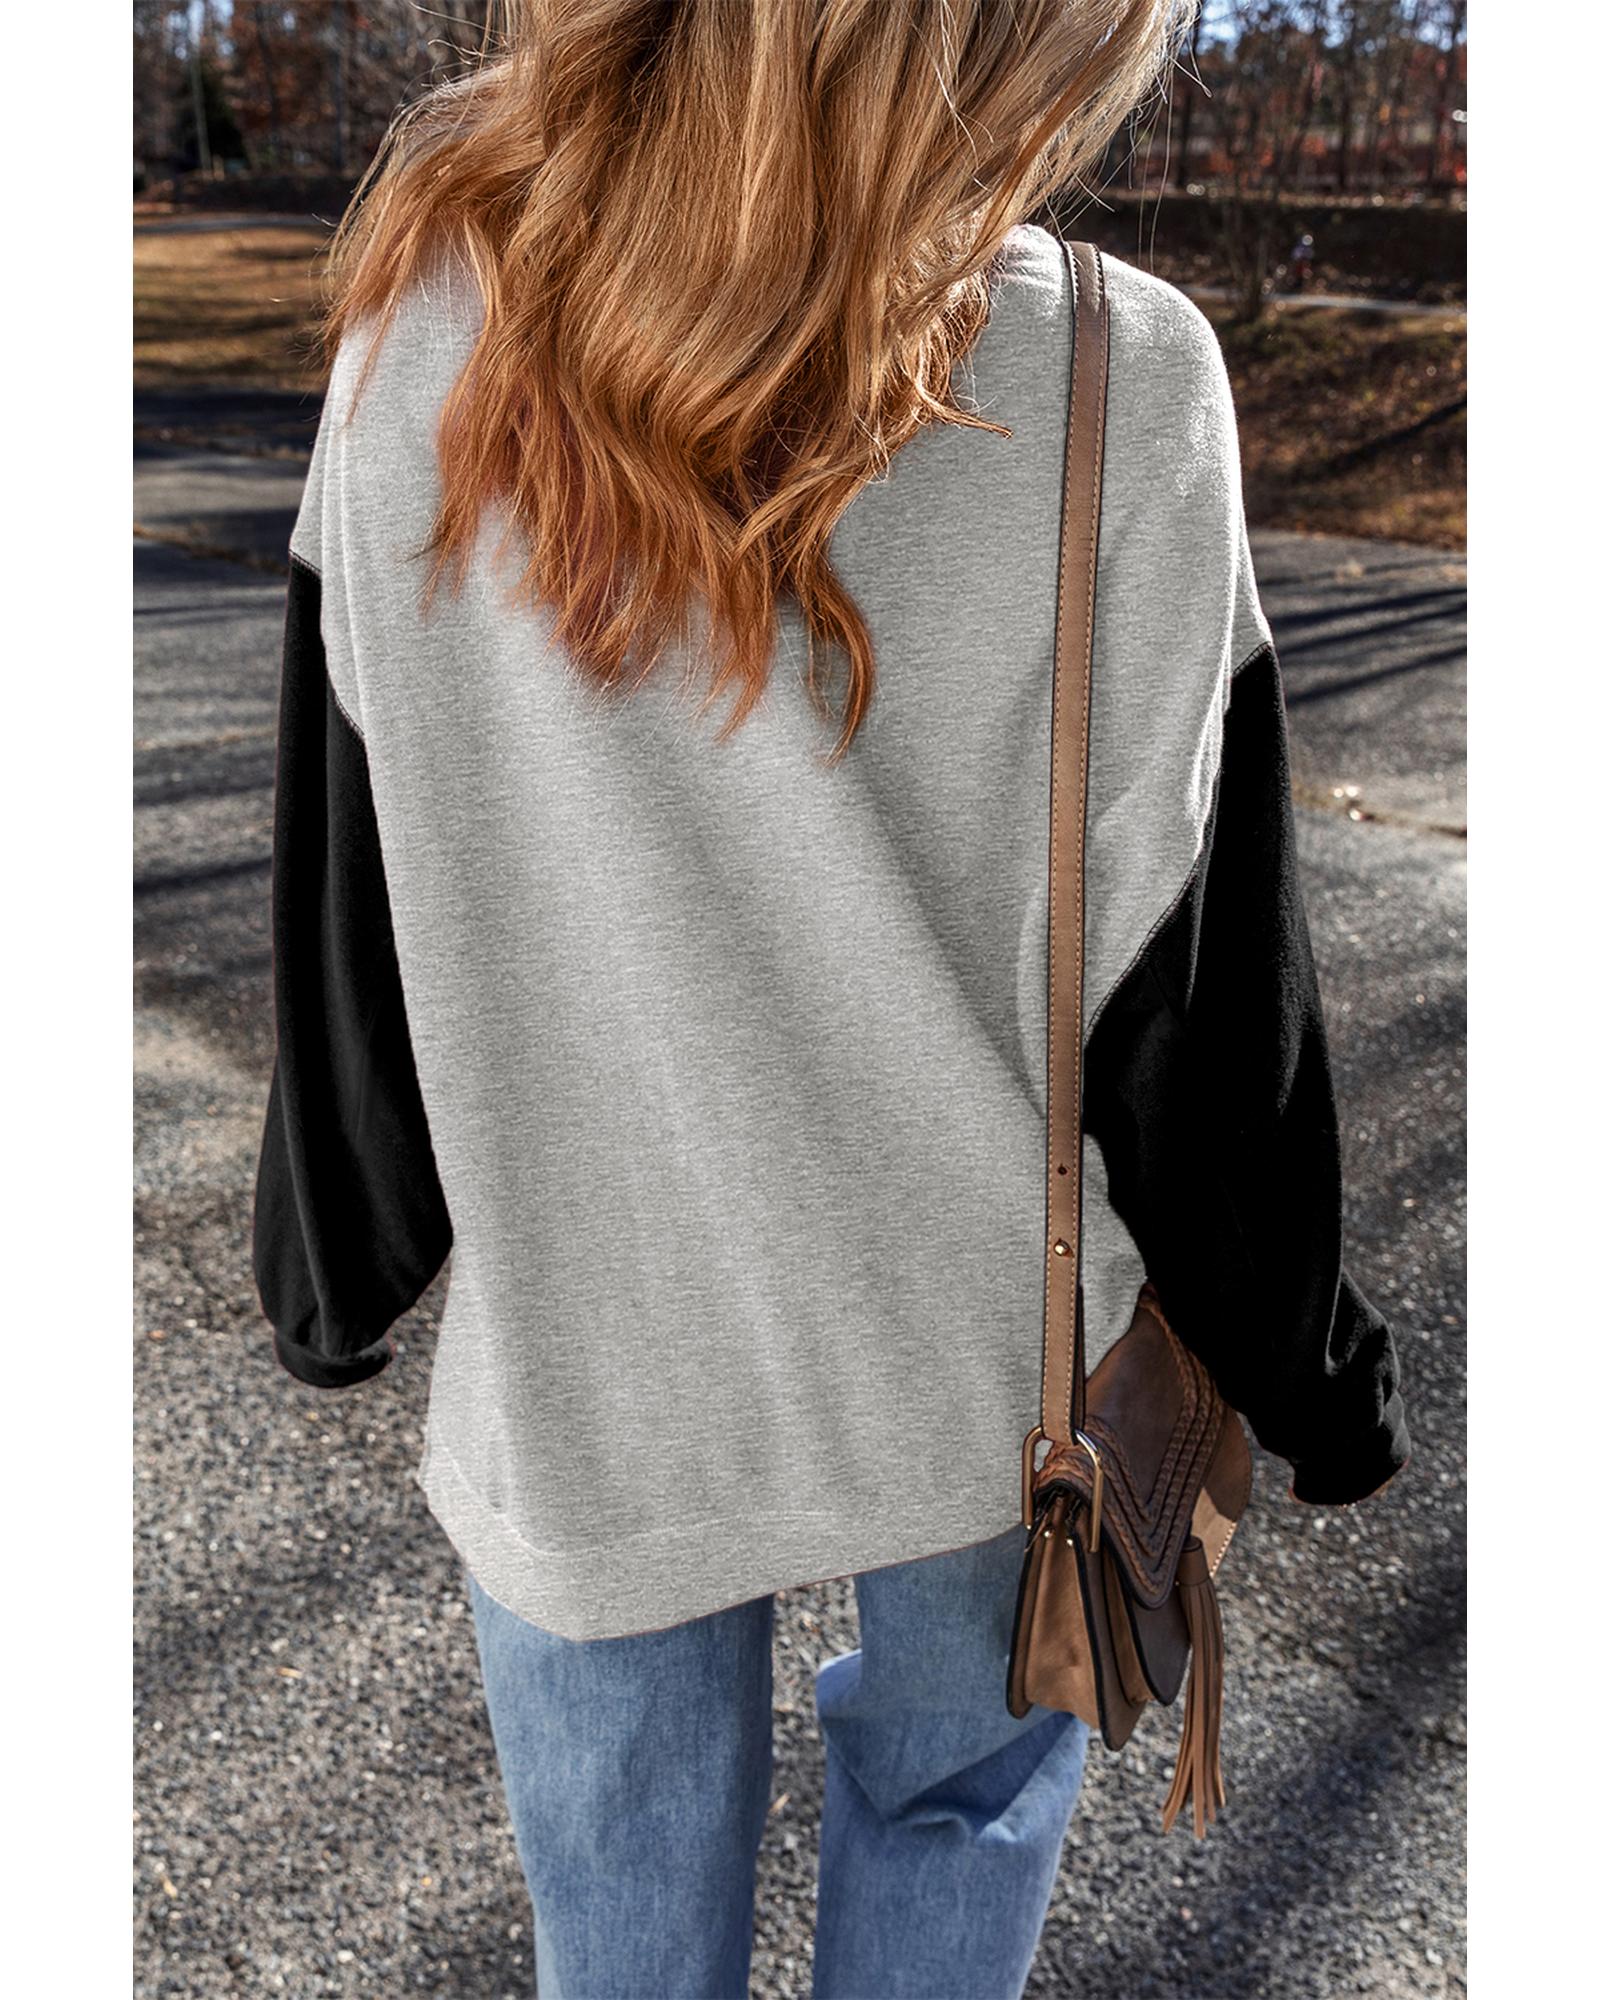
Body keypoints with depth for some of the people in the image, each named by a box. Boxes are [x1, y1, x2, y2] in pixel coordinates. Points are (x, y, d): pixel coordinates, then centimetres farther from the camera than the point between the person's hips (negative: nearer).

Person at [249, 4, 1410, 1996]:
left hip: (583, 1364, 2)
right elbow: (1189, 996, -13)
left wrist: (333, 1277, 13)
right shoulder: (1112, 388, -18)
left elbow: (351, 925, -4)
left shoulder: (426, 345, -12)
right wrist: (1315, 1375, 4)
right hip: (986, 1351, -1)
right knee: (958, 1781, 29)